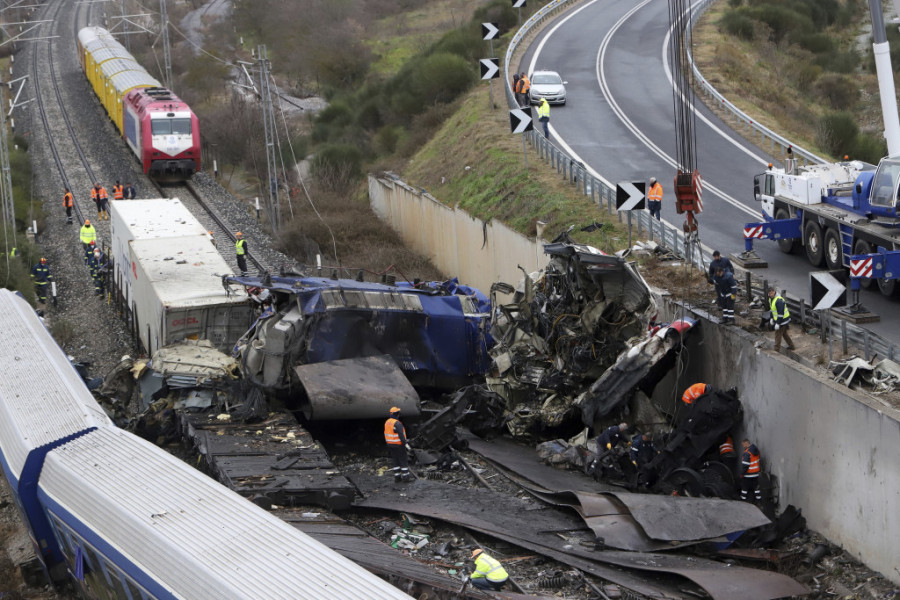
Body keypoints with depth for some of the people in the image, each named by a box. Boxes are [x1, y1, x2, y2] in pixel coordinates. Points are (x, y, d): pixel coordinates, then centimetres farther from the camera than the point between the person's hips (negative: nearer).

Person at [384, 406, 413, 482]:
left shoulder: (387, 422, 4)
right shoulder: (397, 423, -22)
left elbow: (386, 434, 12)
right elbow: (401, 435, -25)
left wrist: (388, 443, 21)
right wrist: (406, 443, -21)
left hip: (391, 445, 8)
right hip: (399, 445, -8)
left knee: (396, 461, 14)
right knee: (403, 460, 2)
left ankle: (397, 476, 15)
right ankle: (405, 476, 6)